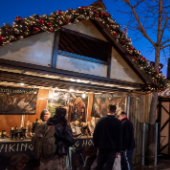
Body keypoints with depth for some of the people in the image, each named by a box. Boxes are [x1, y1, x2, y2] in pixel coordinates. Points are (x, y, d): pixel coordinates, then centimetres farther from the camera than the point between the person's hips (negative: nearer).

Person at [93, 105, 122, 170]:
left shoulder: (101, 120, -3)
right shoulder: (118, 122, -5)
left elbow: (95, 134, 1)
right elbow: (119, 137, -2)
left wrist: (96, 145, 11)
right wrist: (118, 150, 5)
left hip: (102, 147, 2)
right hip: (112, 148, -1)